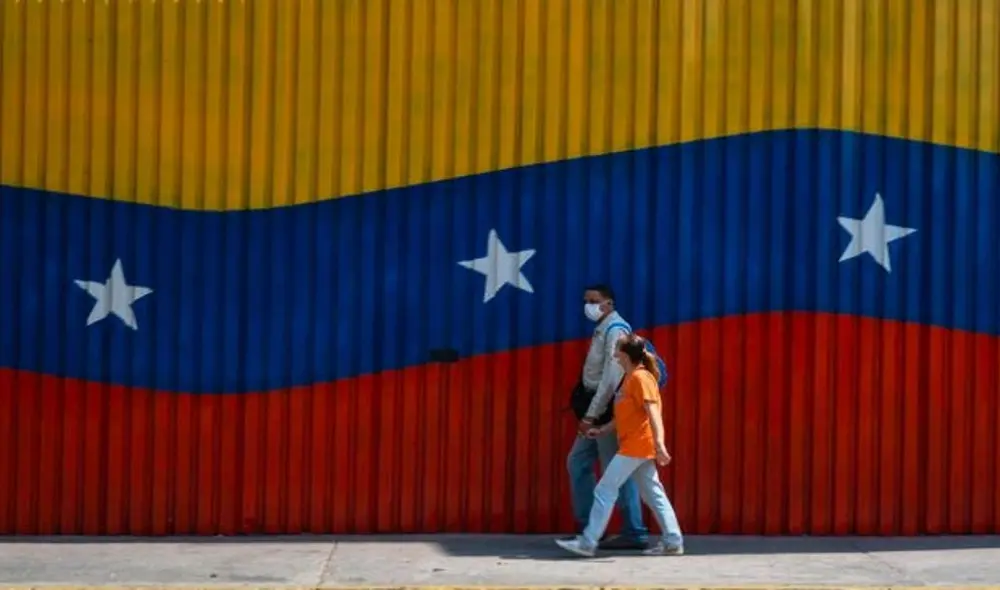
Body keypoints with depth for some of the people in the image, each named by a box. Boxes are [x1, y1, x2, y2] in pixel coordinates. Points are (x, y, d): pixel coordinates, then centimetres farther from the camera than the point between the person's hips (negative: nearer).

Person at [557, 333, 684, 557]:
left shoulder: (640, 377, -13)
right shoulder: (630, 378, 16)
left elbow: (653, 412, -22)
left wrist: (659, 443, -31)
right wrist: (602, 430, 21)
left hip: (636, 446, -10)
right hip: (636, 446, 10)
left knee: (605, 490, -7)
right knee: (652, 493, 9)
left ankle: (588, 542, -5)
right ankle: (673, 541, 9)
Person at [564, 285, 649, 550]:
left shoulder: (615, 329, -14)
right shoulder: (602, 329, 15)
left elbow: (612, 376, -21)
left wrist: (591, 415, -22)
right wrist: (588, 413, 14)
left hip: (608, 409, -10)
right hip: (598, 411, 10)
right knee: (578, 462, 13)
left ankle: (634, 533, 1)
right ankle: (588, 526, 18)